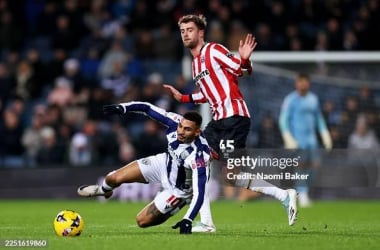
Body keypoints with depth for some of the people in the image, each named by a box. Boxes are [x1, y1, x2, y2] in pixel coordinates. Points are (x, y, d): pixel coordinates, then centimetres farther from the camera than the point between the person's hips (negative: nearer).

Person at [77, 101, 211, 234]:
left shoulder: (199, 156, -40)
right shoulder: (175, 122, -27)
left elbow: (199, 192, -39)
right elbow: (147, 108, -15)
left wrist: (187, 221, -45)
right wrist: (122, 107, -26)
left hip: (179, 189, -5)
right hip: (165, 163, 5)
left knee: (142, 221, -4)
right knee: (114, 178, -2)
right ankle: (104, 189, 36)